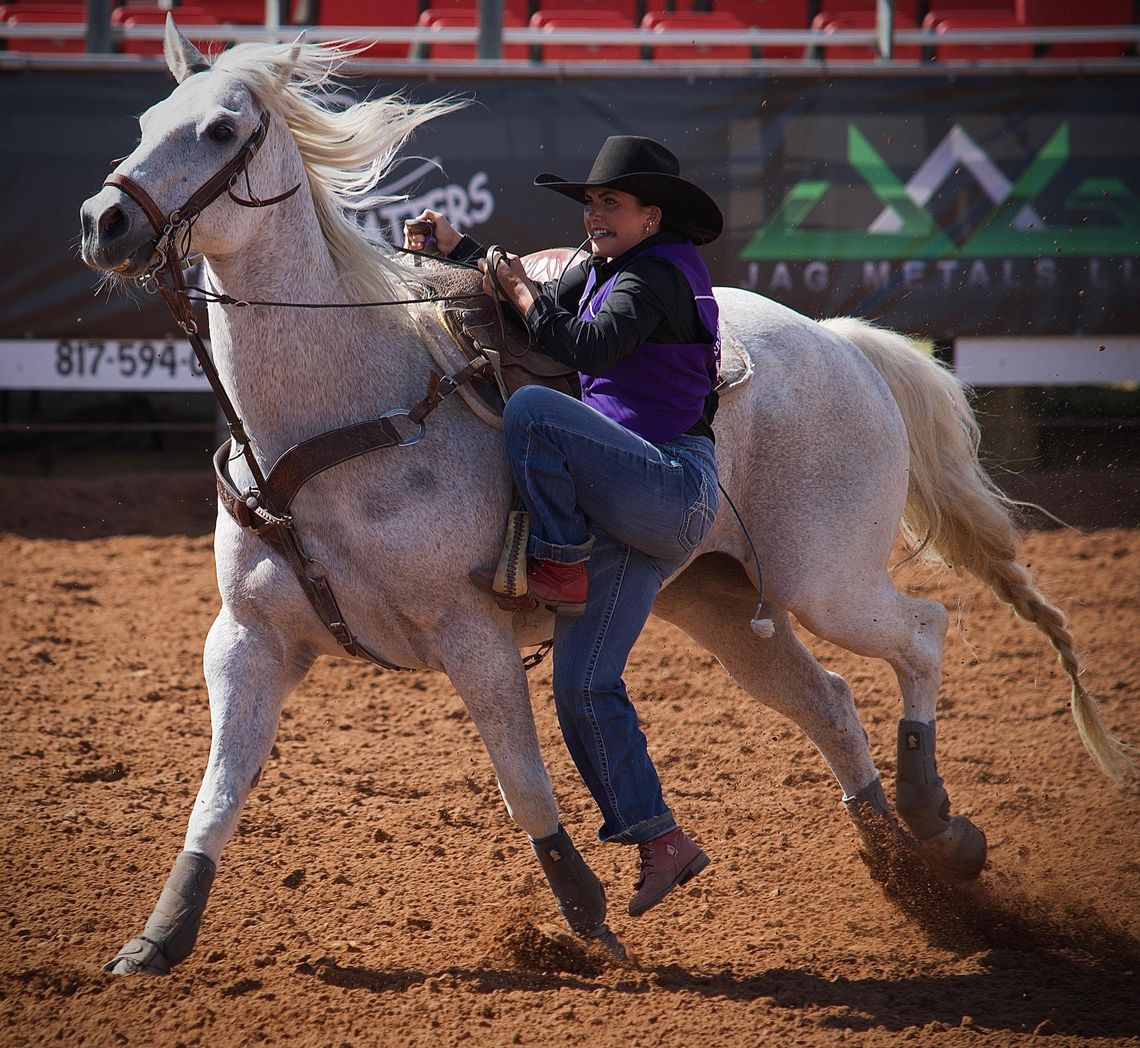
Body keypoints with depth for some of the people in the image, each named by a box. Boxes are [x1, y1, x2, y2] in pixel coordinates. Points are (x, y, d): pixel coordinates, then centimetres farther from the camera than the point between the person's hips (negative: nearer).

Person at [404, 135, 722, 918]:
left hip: (673, 491, -9)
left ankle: (557, 565, -13)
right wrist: (457, 248, 17)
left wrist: (523, 295, -14)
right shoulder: (605, 271, 18)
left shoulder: (656, 274, -10)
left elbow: (591, 347, -25)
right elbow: (542, 305, 26)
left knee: (530, 410, -26)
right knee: (583, 686, 3)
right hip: (629, 513, 9)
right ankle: (660, 841, 5)